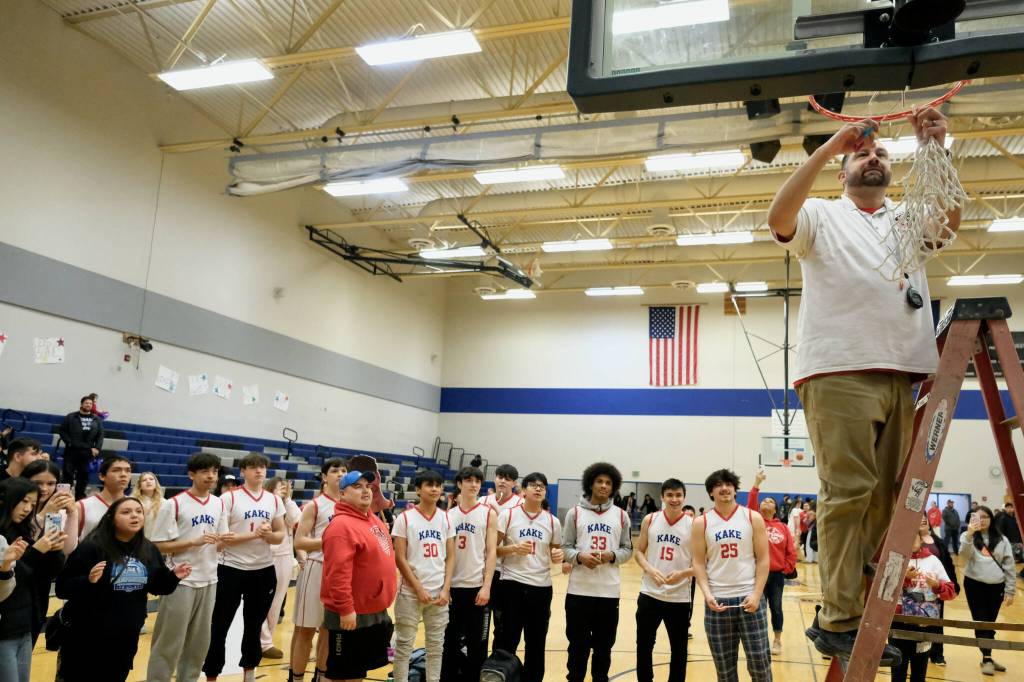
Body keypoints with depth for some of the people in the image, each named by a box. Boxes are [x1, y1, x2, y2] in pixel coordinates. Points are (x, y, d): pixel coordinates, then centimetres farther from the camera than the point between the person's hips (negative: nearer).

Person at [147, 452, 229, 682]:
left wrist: (222, 541, -8)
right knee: (170, 642, 2)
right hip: (181, 581, -5)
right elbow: (158, 546, -11)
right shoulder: (174, 504, -11)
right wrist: (195, 542, -21)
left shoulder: (219, 504, 7)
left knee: (199, 641, 13)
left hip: (208, 581, 6)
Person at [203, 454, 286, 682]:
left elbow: (280, 535, 7)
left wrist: (268, 534, -15)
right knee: (219, 627, 5)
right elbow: (221, 537, -13)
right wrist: (253, 534, -22)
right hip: (232, 570, -4)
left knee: (254, 626, 15)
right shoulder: (229, 498, -9)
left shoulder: (274, 500, 4)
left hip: (264, 571, 4)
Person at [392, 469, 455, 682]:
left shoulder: (445, 518, 5)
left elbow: (450, 557, 6)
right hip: (411, 592, -3)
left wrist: (446, 589, -4)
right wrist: (419, 589, -11)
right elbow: (400, 558, -8)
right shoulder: (405, 518, -6)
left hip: (439, 593, 3)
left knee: (436, 645, 10)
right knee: (404, 644, 5)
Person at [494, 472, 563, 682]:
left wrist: (558, 556, -8)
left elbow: (556, 552, 14)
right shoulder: (508, 515, -4)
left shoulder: (552, 521, 5)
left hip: (542, 588, 3)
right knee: (506, 641, 3)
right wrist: (514, 548, -19)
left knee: (536, 644, 12)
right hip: (512, 585, -3)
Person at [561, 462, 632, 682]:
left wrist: (611, 555, -11)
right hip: (579, 590, -1)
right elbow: (565, 547, 3)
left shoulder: (621, 516, 6)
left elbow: (628, 550, 9)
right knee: (578, 643, 7)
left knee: (604, 644, 10)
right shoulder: (575, 513, 2)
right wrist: (580, 557, -16)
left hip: (609, 591, 1)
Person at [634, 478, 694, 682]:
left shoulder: (694, 525, -6)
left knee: (679, 650, 12)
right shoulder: (650, 520, 0)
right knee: (644, 646, 12)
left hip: (679, 598, -1)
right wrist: (650, 569, -14)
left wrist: (682, 574, -23)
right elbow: (639, 552, 5)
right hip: (650, 594, 2)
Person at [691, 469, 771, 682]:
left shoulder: (753, 518, 1)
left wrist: (756, 594, -10)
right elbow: (698, 563, 2)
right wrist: (707, 594, -12)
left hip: (749, 598, -1)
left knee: (759, 661, 2)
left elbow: (763, 559, 0)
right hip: (717, 600, 1)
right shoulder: (701, 523, 2)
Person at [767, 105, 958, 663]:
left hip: (902, 375, 5)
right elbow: (779, 217, -8)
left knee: (888, 498, 5)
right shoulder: (821, 216, 14)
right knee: (848, 492, -11)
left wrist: (935, 150, -8)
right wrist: (829, 148, -10)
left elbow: (951, 218, 3)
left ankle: (872, 614, 13)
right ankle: (838, 621, -7)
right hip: (838, 371, -5)